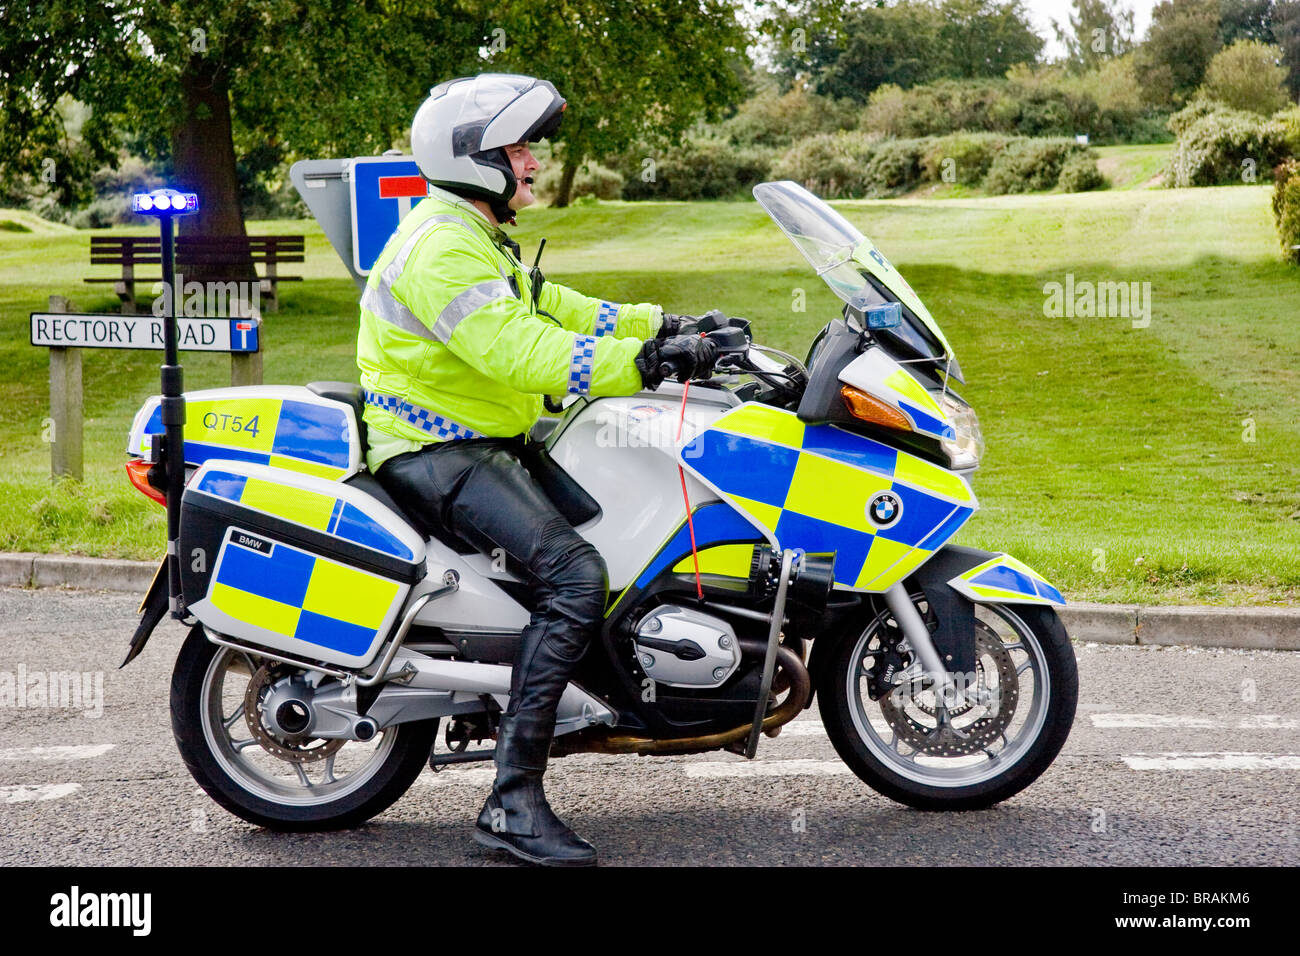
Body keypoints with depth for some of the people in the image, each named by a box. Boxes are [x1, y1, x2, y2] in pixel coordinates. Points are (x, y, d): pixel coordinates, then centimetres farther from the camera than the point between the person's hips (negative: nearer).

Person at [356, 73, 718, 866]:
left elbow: (548, 309, 19)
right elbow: (520, 353, -30)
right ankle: (512, 803, -28)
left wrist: (663, 324, 11)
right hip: (441, 457, -11)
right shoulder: (444, 248, -19)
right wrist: (645, 361, -33)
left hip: (486, 443, 11)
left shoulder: (475, 236, 17)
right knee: (576, 573, -27)